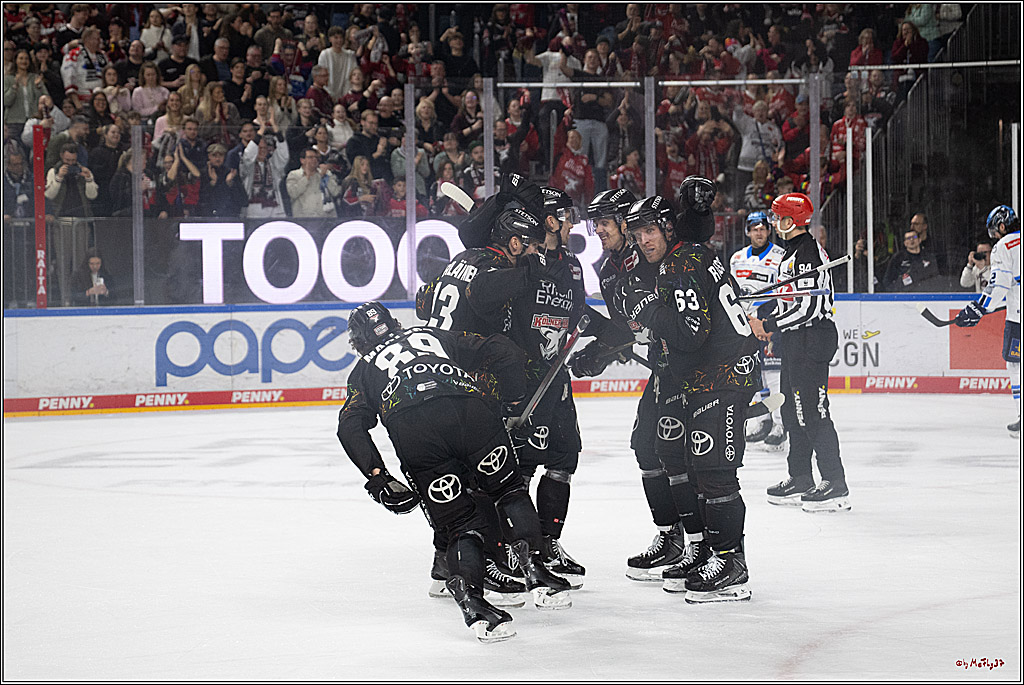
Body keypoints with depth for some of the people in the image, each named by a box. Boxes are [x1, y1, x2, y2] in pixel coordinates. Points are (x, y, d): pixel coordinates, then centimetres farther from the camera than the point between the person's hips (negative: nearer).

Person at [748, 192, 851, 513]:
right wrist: (772, 326, 16)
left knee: (812, 409, -11)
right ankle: (800, 480, 22)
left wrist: (769, 325, -17)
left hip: (812, 339, -11)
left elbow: (808, 307, -23)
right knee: (793, 409, 14)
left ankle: (836, 485, -10)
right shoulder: (793, 252, 16)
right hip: (797, 342, 11)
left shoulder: (807, 252, -18)